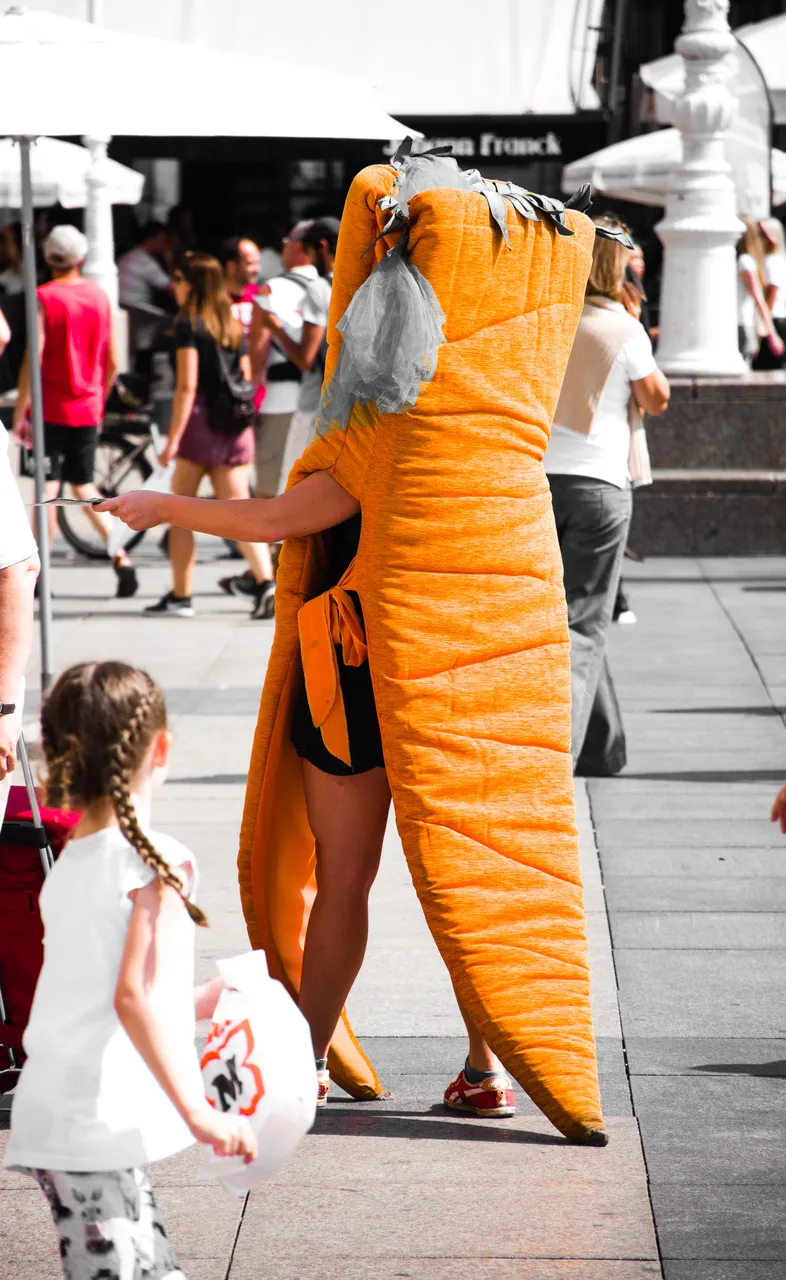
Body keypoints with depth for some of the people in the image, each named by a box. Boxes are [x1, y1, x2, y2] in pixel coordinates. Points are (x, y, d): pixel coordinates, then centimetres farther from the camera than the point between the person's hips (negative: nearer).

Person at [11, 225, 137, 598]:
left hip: (51, 409, -4)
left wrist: (19, 412, -11)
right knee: (84, 486, 16)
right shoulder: (100, 297, 5)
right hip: (87, 409, 5)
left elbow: (33, 359, -15)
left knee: (47, 489, -2)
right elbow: (111, 363, 9)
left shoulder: (45, 298, -10)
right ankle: (121, 559, 6)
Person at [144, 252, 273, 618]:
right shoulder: (234, 326, 13)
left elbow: (186, 386, -13)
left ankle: (180, 596, 7)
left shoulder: (189, 324, -7)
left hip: (199, 422, -6)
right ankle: (266, 581, -12)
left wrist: (172, 439, -13)